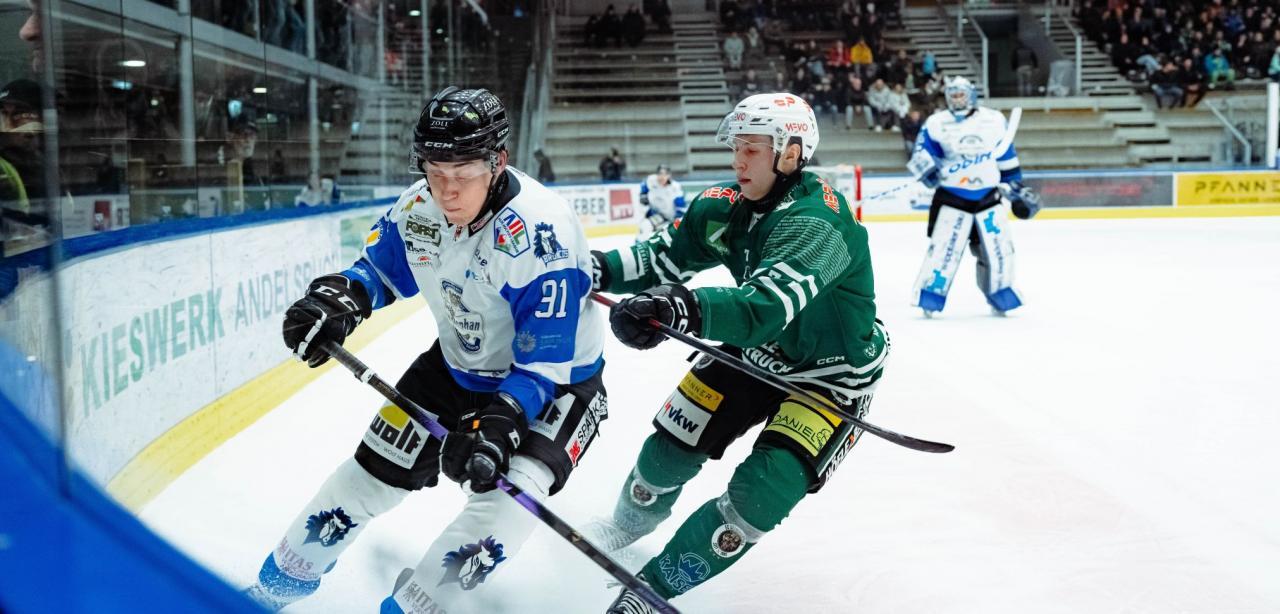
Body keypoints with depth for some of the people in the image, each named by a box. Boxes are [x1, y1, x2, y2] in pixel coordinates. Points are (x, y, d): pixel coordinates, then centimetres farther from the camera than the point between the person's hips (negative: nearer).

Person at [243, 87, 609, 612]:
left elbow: (546, 362, -31)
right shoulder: (418, 208, -14)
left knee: (503, 496, -25)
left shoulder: (541, 230, -33)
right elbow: (380, 268, 5)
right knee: (375, 467, 9)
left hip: (558, 379, -5)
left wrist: (499, 420, -43)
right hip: (458, 364, 6)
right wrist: (340, 295, -16)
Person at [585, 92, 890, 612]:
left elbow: (766, 308, -47)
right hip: (754, 353, 6)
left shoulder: (817, 223, -34)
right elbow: (664, 256, -6)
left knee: (762, 493, -18)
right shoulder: (728, 206, -11)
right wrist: (598, 268, -25)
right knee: (670, 447, 6)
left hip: (831, 375, -6)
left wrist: (684, 308, -63)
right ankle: (630, 521, 39)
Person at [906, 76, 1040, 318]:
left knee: (998, 248, 2)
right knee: (944, 247, -10)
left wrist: (1017, 189, 13)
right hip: (952, 198, -2)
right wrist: (929, 169, -24)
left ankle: (1000, 296, 20)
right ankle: (929, 297, 1)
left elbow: (1007, 159, 11)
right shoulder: (936, 123, -3)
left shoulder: (994, 121, 4)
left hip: (988, 197, 2)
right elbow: (920, 154, -3)